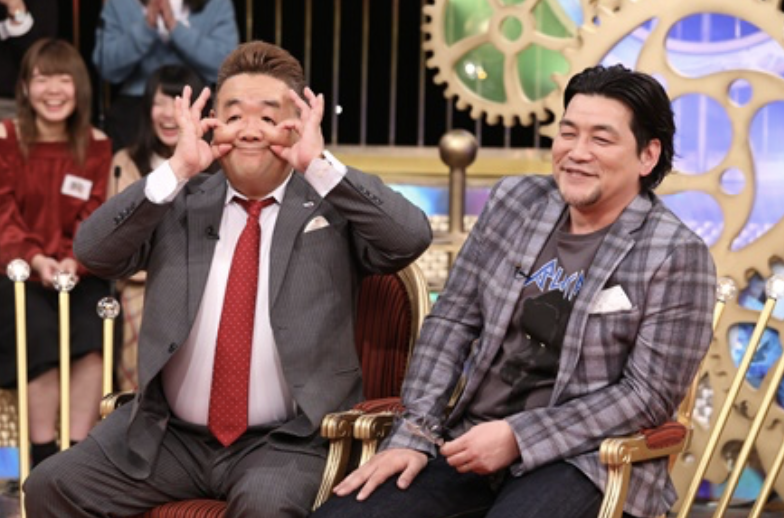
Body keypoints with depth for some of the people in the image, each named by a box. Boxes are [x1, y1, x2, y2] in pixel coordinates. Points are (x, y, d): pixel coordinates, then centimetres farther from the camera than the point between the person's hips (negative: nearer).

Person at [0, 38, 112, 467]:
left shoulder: (96, 146, 5)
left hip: (75, 271, 2)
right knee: (43, 334, -29)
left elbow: (92, 219, 1)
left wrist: (73, 261, -19)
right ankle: (43, 458, -18)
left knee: (93, 333, -26)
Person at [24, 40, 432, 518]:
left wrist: (320, 166, -19)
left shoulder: (336, 206, 2)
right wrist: (176, 171, -12)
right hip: (169, 435, 4)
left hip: (287, 442, -4)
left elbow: (412, 238, -15)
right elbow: (93, 251, -3)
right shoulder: (179, 203, 9)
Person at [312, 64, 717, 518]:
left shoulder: (678, 256, -8)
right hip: (471, 442, 5)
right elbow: (453, 321, 9)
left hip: (583, 458, -4)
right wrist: (415, 434, -2)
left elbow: (649, 394, -9)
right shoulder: (513, 201, 7)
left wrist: (518, 437, -15)